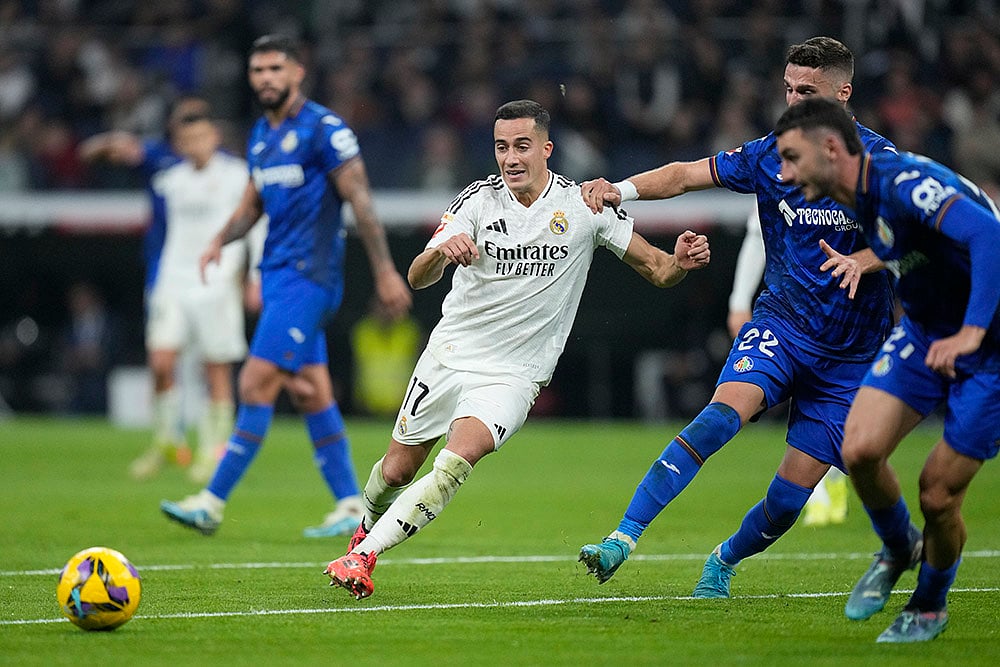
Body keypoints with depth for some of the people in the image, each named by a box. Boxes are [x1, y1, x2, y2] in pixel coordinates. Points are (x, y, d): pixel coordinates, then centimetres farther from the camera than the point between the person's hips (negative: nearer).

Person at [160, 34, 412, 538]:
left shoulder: (323, 129, -10)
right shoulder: (261, 135, 15)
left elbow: (360, 201, -11)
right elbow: (252, 203, 22)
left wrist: (384, 271, -13)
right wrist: (221, 240, 2)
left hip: (307, 276, -8)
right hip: (277, 275, 8)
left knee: (256, 386, -11)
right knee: (311, 393, 8)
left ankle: (213, 502, -10)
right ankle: (350, 506, 12)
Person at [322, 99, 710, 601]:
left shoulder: (584, 204, -7)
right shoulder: (478, 199, -7)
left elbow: (656, 270, 0)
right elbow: (417, 278, -15)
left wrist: (680, 261, -24)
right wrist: (441, 251, -38)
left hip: (513, 376, -2)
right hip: (449, 355, 2)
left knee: (459, 459, -26)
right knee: (396, 470, 10)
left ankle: (363, 556, -22)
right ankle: (368, 526, 44)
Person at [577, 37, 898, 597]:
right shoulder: (771, 155, -1)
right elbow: (688, 175, -1)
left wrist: (860, 261, -28)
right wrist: (622, 189, -18)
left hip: (850, 355, 0)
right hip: (781, 325, 0)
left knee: (791, 495, -4)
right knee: (726, 410, -30)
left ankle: (724, 562, 28)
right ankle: (624, 538, -33)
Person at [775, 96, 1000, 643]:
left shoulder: (905, 182, -27)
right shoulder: (861, 200, 1)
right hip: (924, 332, 7)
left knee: (938, 495, -6)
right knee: (860, 449, -13)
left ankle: (930, 606, 23)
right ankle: (897, 551, 16)